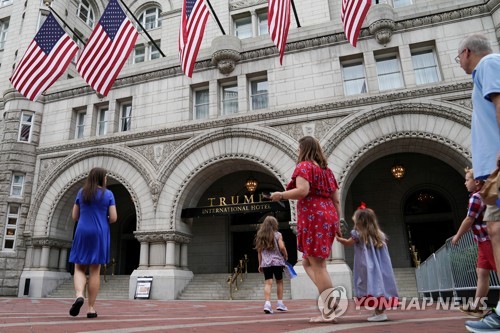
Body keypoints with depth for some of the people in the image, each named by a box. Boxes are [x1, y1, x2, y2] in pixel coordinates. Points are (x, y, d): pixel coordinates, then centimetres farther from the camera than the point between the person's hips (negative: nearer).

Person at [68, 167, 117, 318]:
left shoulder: (81, 193, 7)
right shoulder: (108, 194, -1)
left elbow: (75, 216, 9)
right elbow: (113, 218, -5)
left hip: (82, 234, 1)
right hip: (99, 235, -1)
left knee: (79, 269, 10)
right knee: (95, 271, 2)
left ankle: (79, 296, -17)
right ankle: (91, 308, 2)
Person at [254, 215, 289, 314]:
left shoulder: (260, 236, 9)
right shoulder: (277, 234, -2)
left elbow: (259, 251, 8)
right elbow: (282, 247, -14)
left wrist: (260, 264, 12)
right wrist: (286, 256, 4)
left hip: (265, 262, 2)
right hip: (277, 261, -2)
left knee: (268, 283, -2)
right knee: (279, 282, 12)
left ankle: (267, 303, -17)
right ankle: (280, 303, 17)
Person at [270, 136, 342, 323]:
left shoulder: (304, 166, -3)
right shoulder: (326, 169, 21)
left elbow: (302, 191, -20)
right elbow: (336, 199, 17)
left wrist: (280, 195, -7)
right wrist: (338, 221, 19)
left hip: (312, 218, -8)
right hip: (327, 217, 9)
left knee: (317, 265, -5)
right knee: (308, 262, 15)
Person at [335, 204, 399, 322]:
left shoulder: (358, 234, -7)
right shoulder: (379, 235, 9)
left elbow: (348, 243, 10)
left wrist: (338, 238, 26)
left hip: (369, 268, -6)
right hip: (380, 268, 6)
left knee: (373, 287, -5)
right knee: (380, 286, 9)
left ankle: (379, 313, -6)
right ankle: (381, 311, 14)